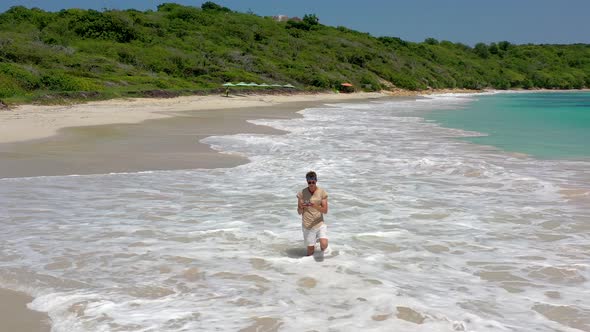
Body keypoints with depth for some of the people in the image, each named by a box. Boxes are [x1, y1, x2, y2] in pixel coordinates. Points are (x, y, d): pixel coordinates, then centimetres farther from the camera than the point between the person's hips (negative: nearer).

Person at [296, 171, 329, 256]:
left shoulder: (322, 192, -3)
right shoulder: (302, 193, -4)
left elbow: (325, 210, -8)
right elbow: (299, 212, -1)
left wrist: (315, 206, -26)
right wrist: (301, 207, -24)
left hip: (319, 223, 0)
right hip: (307, 225, 0)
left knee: (324, 245, -18)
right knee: (310, 251, 2)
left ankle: (322, 249, 18)